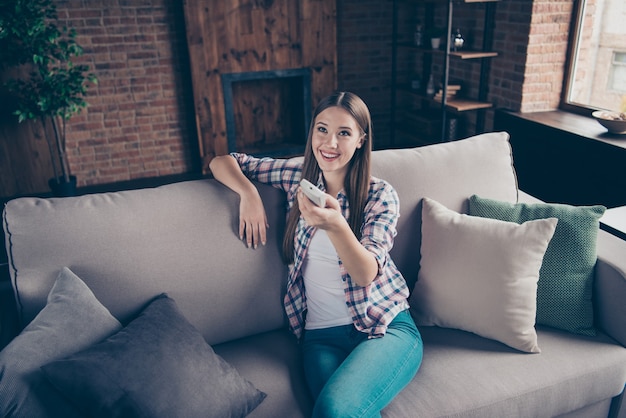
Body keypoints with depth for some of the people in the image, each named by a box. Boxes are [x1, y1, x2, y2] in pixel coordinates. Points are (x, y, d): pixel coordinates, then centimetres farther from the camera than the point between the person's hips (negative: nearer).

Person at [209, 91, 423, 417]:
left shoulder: (381, 195, -2)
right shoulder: (298, 175, 6)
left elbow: (365, 274, -17)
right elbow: (222, 162, 14)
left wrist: (334, 225, -36)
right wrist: (248, 192, -6)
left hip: (386, 328, -2)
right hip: (322, 336, 2)